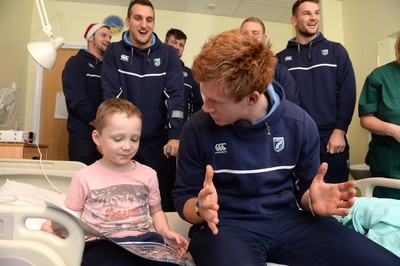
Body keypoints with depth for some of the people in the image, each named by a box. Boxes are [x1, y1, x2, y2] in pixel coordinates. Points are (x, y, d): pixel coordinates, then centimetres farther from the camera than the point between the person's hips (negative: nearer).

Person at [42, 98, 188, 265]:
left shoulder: (148, 175, 13)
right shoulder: (84, 177, 7)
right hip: (102, 244, -2)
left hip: (144, 241, 2)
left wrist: (165, 232, 4)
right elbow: (72, 214, 14)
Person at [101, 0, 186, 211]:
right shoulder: (114, 52, 3)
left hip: (159, 142, 0)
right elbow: (111, 95, -4)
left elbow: (176, 95, -6)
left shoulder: (168, 54, 3)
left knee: (164, 202, 8)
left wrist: (175, 136, -17)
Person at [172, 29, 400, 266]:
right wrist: (201, 208, -24)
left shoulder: (300, 123, -4)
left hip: (287, 219, 3)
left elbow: (304, 188, 10)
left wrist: (312, 201, -14)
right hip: (226, 224, -2)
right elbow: (183, 198, -1)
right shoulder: (198, 128, -10)